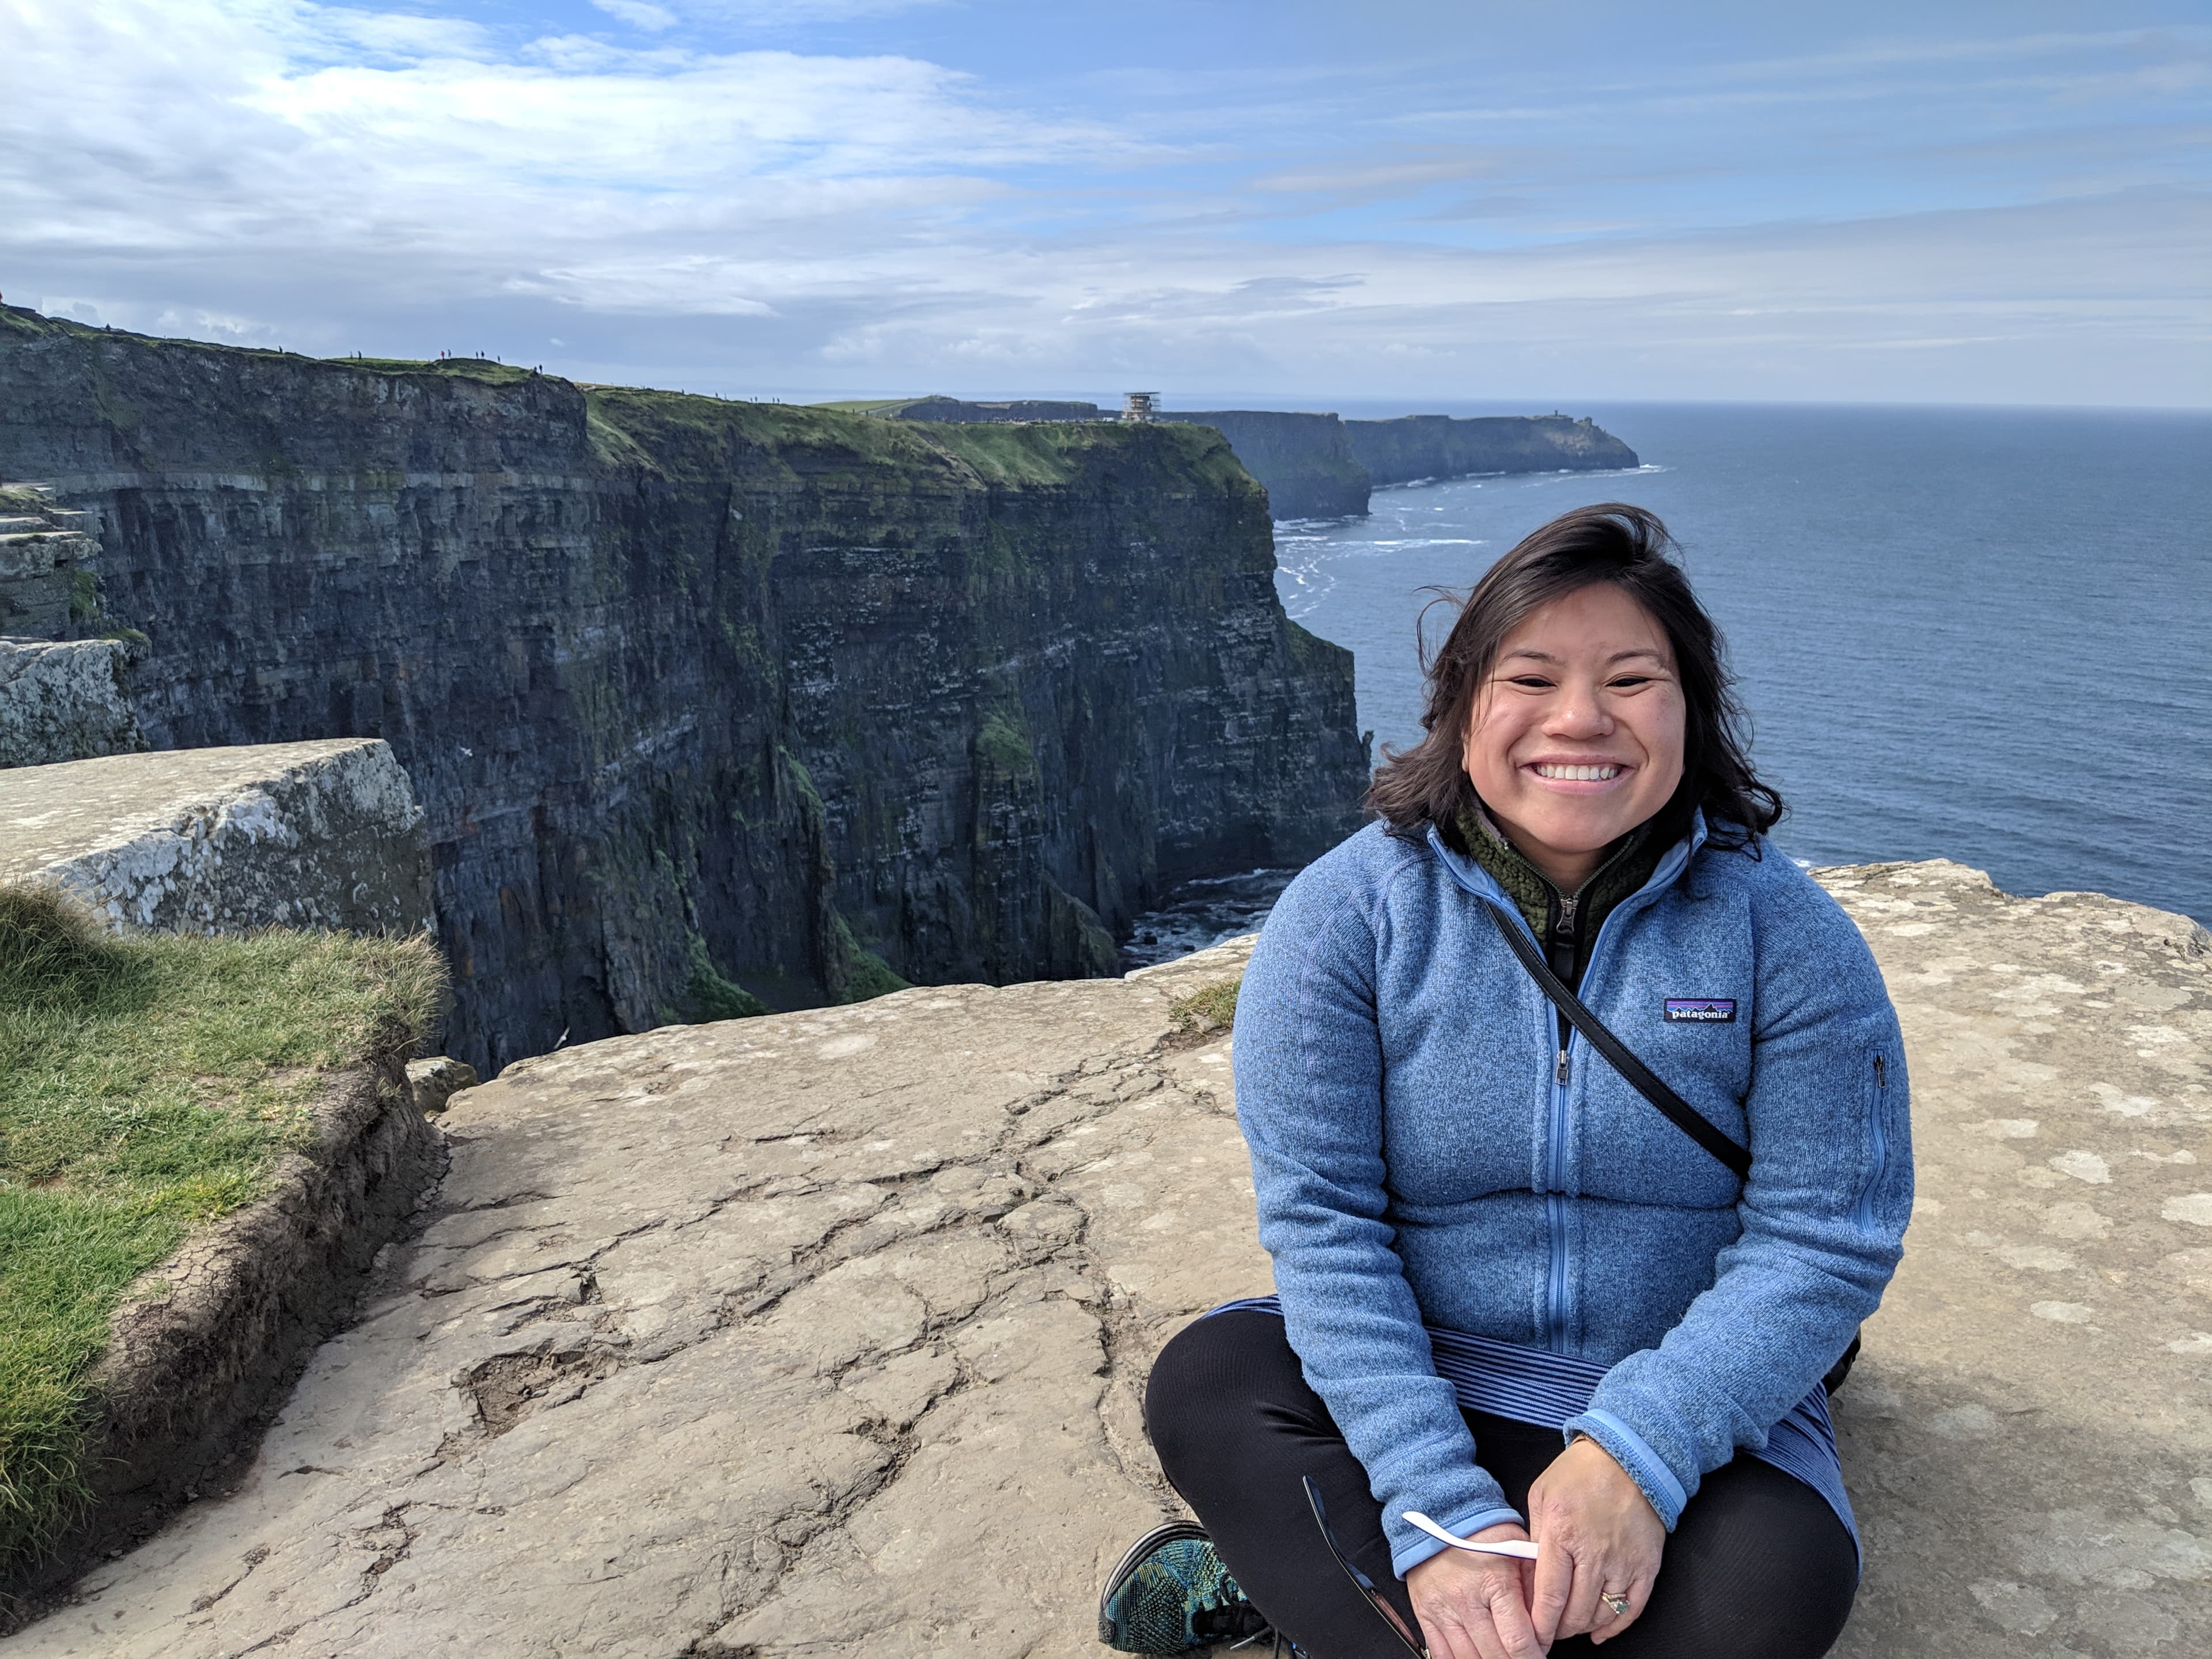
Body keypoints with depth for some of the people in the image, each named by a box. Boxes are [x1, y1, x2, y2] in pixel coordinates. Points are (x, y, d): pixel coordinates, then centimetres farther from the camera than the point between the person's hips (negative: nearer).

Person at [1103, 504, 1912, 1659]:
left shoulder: (1783, 931, -9)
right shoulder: (1343, 914, -11)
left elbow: (1825, 1238, -10)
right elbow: (1321, 1218, -15)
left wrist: (1640, 1446, -24)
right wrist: (1435, 1506, -24)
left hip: (1685, 1409, 1)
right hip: (1405, 1385, 0)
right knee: (1202, 1383, -25)